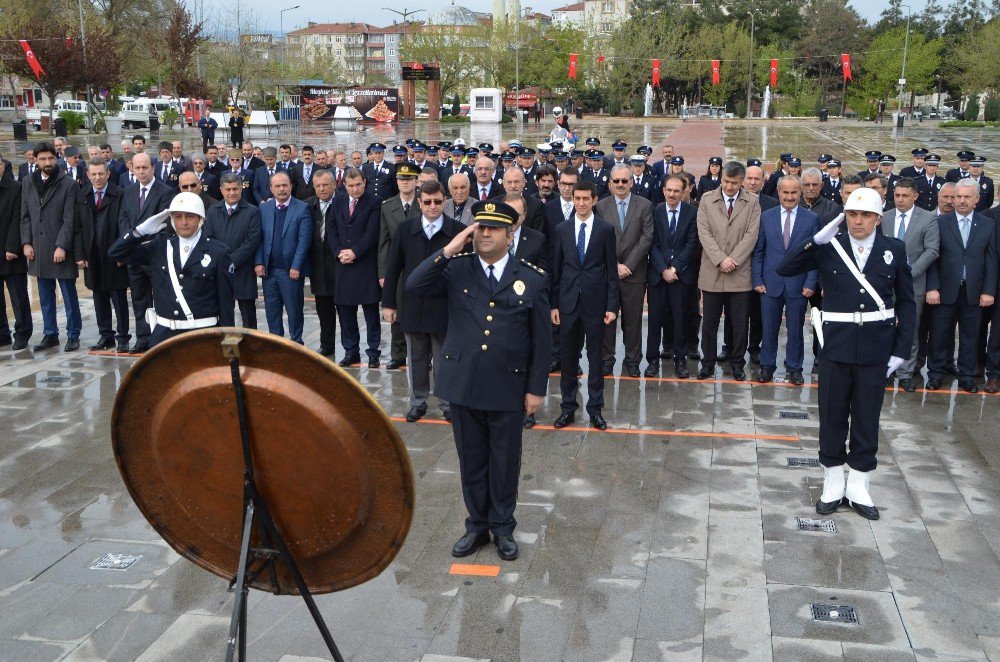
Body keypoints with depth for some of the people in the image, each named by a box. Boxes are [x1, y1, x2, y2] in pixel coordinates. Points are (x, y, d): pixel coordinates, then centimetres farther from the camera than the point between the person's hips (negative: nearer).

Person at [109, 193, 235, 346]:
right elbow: (115, 252, 6)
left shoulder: (218, 252, -2)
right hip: (164, 333, 3)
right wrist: (141, 230, -7)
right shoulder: (160, 245, 8)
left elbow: (226, 300, -2)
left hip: (203, 334, -3)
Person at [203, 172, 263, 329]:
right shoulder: (212, 211, 10)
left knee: (248, 316, 5)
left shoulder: (252, 212, -1)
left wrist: (232, 261, -14)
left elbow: (252, 241, -9)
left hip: (243, 272, -2)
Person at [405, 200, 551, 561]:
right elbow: (413, 286, -13)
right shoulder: (456, 269, 2)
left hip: (508, 389, -1)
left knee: (505, 462, 11)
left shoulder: (532, 279, -1)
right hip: (463, 384, 2)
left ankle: (503, 527, 29)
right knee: (471, 460, 14)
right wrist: (449, 250, -17)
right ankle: (477, 525, 30)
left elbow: (541, 340, 0)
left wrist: (537, 388, -2)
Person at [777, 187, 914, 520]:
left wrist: (901, 349, 0)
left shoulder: (894, 250, 1)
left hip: (875, 350, 0)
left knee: (867, 418, 9)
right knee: (832, 416, 8)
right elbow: (784, 268, -9)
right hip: (836, 346, 0)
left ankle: (858, 488, 23)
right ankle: (833, 486, 24)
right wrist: (816, 240, -18)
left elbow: (905, 302, 5)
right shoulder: (829, 247, -1)